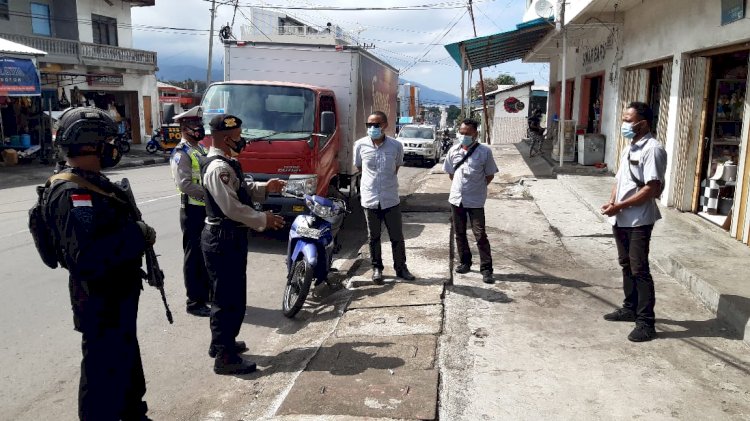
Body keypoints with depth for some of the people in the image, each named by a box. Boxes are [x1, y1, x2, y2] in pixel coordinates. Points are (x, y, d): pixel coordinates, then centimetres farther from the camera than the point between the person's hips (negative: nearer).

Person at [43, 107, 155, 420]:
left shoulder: (90, 182, 8)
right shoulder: (73, 194, -25)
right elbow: (89, 257, -36)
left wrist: (137, 236, 3)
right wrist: (139, 236, -26)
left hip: (117, 294, 11)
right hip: (101, 303, -11)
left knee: (127, 362, 26)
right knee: (105, 372, 4)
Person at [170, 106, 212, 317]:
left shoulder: (202, 149, 15)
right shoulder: (181, 153, -12)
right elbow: (184, 184, -23)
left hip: (208, 209, 8)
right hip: (193, 211, -8)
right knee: (194, 256, -1)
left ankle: (207, 294, 30)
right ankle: (194, 302, 7)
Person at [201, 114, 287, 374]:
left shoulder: (225, 163, 12)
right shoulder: (218, 168, -21)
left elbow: (240, 191, 22)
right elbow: (232, 207, -26)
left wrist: (264, 188, 10)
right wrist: (263, 220, -18)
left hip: (230, 237, 11)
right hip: (223, 240, -11)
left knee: (231, 294, 21)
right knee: (229, 297, -3)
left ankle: (221, 343, 36)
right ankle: (225, 357, 6)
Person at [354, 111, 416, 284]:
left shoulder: (396, 146, -8)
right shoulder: (360, 145, -6)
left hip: (391, 199, 0)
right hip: (370, 199, 1)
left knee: (397, 237, 8)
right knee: (373, 237, 12)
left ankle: (401, 268, 24)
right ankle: (377, 268, 26)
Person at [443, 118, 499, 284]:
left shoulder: (484, 151, -11)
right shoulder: (454, 150, 0)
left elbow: (490, 175, -2)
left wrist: (476, 188, 2)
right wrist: (461, 186, 10)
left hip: (475, 201, -4)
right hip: (456, 199, 4)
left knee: (480, 235, -2)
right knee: (459, 233, 14)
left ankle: (486, 269, 5)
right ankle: (465, 262, 29)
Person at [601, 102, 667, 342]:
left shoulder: (652, 149, -15)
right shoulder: (629, 148, 14)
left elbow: (651, 188, -21)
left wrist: (620, 206, -20)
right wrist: (611, 201, 1)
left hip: (639, 221, -9)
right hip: (621, 220, 9)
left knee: (640, 270, -5)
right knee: (626, 265, 18)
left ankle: (646, 322, 2)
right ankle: (631, 308, 32)